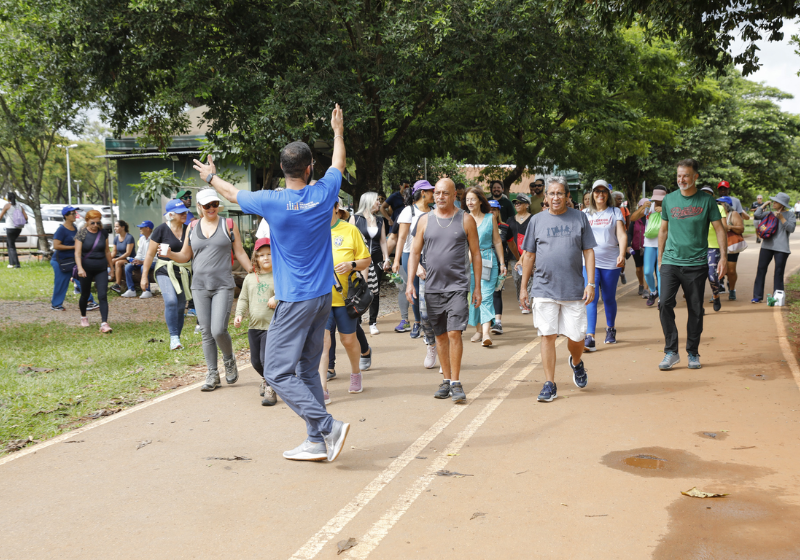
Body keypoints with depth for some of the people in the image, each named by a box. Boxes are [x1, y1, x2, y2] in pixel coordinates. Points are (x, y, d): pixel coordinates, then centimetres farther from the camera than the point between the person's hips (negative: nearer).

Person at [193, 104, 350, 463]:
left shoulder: (271, 202, -11)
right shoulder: (323, 194, -1)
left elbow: (233, 194, 10)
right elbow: (339, 164, 21)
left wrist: (210, 177, 30)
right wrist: (338, 131, 39)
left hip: (294, 300, -6)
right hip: (323, 296, 6)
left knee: (278, 373, -3)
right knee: (307, 370, 12)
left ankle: (328, 427, -11)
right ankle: (317, 442, 13)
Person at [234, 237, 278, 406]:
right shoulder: (249, 278, 11)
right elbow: (243, 299, 13)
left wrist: (277, 299, -20)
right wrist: (239, 314, -2)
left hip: (272, 325, -5)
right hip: (254, 326, 5)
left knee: (266, 357, -14)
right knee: (255, 360, 13)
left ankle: (270, 389, 0)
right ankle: (265, 379, 41)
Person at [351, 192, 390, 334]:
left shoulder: (379, 220, 15)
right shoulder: (355, 218, 1)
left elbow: (383, 241, 17)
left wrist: (386, 258, 7)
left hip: (376, 259, 4)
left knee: (375, 292, 3)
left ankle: (373, 323, 10)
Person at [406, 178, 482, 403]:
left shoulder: (466, 220, 2)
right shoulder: (425, 220, 8)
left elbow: (475, 253, 5)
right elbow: (415, 252, 10)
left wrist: (478, 287, 2)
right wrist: (410, 281, -1)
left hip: (457, 286, -3)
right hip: (432, 287, 3)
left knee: (454, 333, -11)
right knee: (440, 335, 9)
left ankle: (456, 382, -3)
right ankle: (446, 380, 19)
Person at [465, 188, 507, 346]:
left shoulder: (490, 218, 5)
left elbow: (497, 241, 8)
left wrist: (502, 263, 5)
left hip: (488, 260, -2)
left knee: (486, 296, -12)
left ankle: (486, 332, -20)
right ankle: (478, 329, 19)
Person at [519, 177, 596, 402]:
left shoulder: (579, 218, 6)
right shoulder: (537, 220, 7)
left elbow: (588, 252, 5)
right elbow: (529, 256, 11)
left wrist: (591, 283, -3)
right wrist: (523, 288, 8)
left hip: (574, 290, 0)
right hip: (544, 289, 0)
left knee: (576, 336, 2)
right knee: (548, 335, -2)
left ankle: (576, 363, 36)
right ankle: (550, 384, 7)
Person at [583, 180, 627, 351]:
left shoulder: (615, 212, 7)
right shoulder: (586, 214, 11)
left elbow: (622, 235, -3)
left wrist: (622, 254, -19)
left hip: (611, 261, 0)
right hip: (590, 261, 0)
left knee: (609, 298, 8)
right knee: (591, 298, -11)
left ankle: (610, 330, 32)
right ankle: (590, 337, -16)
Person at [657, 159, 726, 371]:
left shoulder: (707, 201, 0)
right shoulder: (669, 200, 6)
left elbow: (719, 229, 2)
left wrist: (723, 257, -7)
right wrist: (660, 258, 15)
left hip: (696, 264, -1)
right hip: (671, 262, 1)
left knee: (695, 309, 5)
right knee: (665, 304, -12)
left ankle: (693, 353, 17)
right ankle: (671, 351, -3)